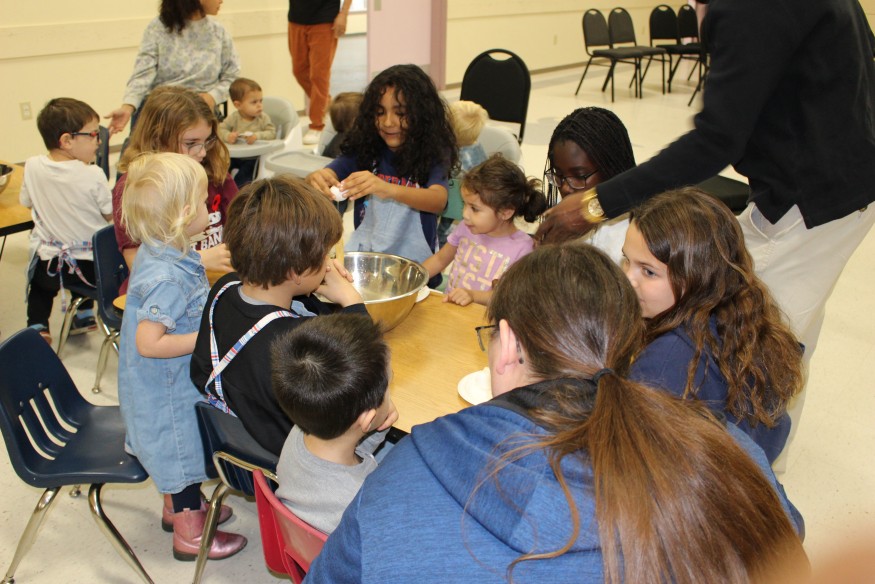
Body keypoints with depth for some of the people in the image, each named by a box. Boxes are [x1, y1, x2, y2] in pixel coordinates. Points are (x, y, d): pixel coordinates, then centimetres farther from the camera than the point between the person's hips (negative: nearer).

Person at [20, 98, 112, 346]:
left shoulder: (32, 167, -8)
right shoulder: (93, 175, -19)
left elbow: (26, 201, 8)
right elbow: (110, 214, -7)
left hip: (48, 262, 2)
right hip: (90, 265, -1)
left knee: (39, 280, 35)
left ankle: (38, 325, 22)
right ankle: (84, 314, 39)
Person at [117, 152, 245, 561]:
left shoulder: (157, 253, -2)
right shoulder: (167, 277, -34)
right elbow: (148, 343, -33)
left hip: (167, 384, 9)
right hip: (168, 390, -9)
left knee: (175, 449, 27)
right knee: (183, 450, 9)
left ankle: (178, 506, 49)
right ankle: (189, 534, 29)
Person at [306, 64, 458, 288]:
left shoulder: (432, 155, -6)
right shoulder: (363, 149, 4)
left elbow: (438, 200, -24)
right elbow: (327, 176, -6)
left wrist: (388, 189, -43)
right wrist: (316, 180, -31)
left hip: (415, 264, -3)